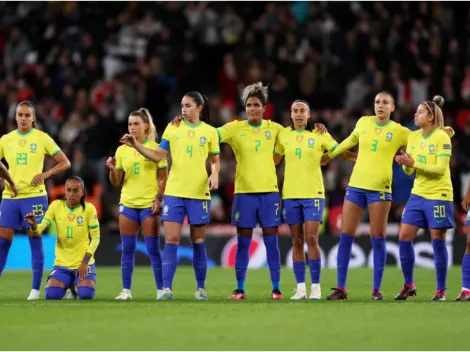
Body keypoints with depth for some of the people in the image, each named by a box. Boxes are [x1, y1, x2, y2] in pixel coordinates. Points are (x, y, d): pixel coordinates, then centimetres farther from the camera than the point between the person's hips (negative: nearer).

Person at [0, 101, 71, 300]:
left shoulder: (42, 138, 0)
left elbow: (65, 163, 1)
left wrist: (46, 174, -14)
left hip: (34, 196, -3)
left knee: (35, 241, -2)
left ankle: (36, 289, 2)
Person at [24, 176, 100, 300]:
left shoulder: (89, 208, -7)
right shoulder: (56, 205, -3)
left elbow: (95, 237, -4)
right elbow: (39, 230, -6)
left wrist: (85, 262, -12)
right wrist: (33, 225, -31)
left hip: (83, 263, -2)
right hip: (62, 263, 2)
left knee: (86, 294, -26)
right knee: (51, 294, -21)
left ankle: (79, 283, 14)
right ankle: (69, 284, 16)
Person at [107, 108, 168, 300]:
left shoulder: (155, 148, -2)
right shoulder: (122, 150, 8)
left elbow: (164, 178, -1)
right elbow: (116, 182, 10)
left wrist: (159, 198, -12)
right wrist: (112, 169, -10)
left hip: (149, 205, -3)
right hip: (128, 204, 3)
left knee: (153, 249, -4)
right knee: (127, 249, 3)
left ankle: (161, 289, 1)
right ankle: (126, 290, 7)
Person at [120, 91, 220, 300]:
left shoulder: (210, 132, 3)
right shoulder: (172, 128, 5)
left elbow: (215, 160, 10)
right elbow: (158, 156, 4)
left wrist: (215, 174, -10)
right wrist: (136, 145, -9)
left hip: (199, 193, 0)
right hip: (174, 192, 1)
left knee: (198, 241, 6)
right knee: (171, 240, -6)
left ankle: (200, 288, 16)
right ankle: (167, 288, -6)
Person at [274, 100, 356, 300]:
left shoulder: (319, 135, 0)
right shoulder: (284, 135, 7)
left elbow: (342, 153, -1)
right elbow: (273, 160, 21)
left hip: (313, 193, -3)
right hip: (290, 194, 3)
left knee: (311, 239, -11)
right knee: (297, 242, 3)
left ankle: (316, 287, -6)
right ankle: (300, 288, 6)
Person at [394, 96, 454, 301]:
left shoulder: (442, 138, -12)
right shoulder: (413, 137, 7)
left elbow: (440, 169, -19)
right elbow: (409, 171, 10)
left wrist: (413, 163, -24)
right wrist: (404, 163, -12)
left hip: (438, 195, -6)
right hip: (417, 194, 6)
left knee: (438, 241, -4)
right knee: (404, 237, 0)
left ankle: (441, 290, 5)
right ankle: (409, 285, 12)